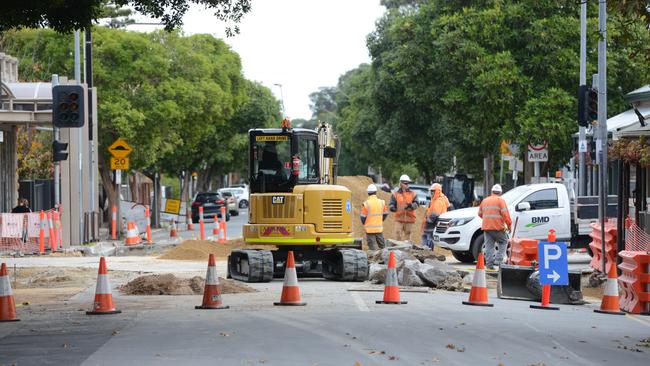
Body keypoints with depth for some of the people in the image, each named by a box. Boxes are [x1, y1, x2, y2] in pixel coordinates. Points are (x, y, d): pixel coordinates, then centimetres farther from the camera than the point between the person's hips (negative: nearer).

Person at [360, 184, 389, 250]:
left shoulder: (366, 204, -10)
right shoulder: (382, 202, 0)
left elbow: (363, 217, -5)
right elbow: (385, 214, 11)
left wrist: (364, 224, 14)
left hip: (370, 229, -3)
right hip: (379, 228, 3)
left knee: (372, 247, 0)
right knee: (382, 245, 13)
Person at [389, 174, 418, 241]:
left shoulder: (413, 194, 8)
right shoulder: (395, 194, 6)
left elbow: (416, 204, -5)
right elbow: (392, 204, -1)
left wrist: (411, 206, -28)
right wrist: (392, 208, -25)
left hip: (409, 219, 1)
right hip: (399, 219, -1)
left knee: (407, 236, 8)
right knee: (398, 236, -8)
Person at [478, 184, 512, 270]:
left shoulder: (485, 201, 15)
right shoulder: (500, 200, -3)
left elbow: (480, 214, 22)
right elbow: (505, 214, -11)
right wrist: (509, 224, -4)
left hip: (486, 227, 5)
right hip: (498, 227, -5)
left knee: (489, 246, 4)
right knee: (503, 242, 11)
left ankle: (489, 265, -1)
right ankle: (498, 260, -3)